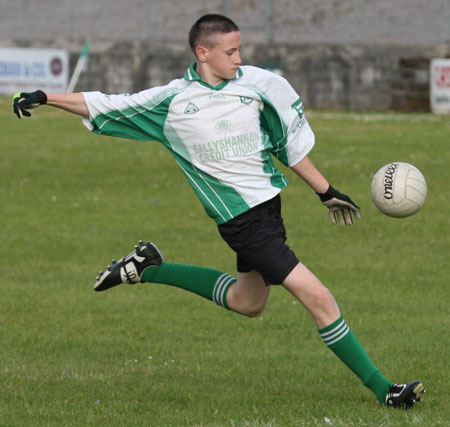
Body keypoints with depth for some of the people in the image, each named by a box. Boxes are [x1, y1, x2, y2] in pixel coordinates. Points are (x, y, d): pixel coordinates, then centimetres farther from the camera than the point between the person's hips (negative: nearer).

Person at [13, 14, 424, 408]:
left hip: (267, 202, 6)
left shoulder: (256, 84, 2)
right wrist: (44, 98, 0)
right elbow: (103, 107, 5)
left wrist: (328, 193, 14)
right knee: (317, 296, -13)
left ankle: (149, 267, 37)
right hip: (244, 218, -6)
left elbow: (292, 146, 12)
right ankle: (382, 389, -8)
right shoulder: (171, 101, -6)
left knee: (247, 301, 24)